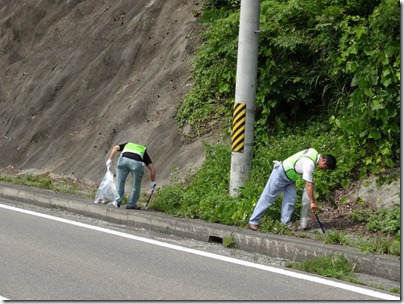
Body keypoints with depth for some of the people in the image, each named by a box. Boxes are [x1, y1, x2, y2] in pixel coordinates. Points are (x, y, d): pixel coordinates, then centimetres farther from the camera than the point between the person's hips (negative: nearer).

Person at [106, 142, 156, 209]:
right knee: (136, 185, 20)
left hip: (123, 159, 1)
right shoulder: (144, 152, 36)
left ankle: (117, 202, 25)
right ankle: (131, 205, 26)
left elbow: (115, 147, 20)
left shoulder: (127, 145, 40)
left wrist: (110, 160, 17)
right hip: (137, 163, 0)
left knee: (120, 182, 21)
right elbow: (151, 167, 27)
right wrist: (153, 182, 34)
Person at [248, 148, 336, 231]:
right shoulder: (309, 164, -33)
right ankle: (253, 222, 4)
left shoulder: (314, 153, -5)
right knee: (267, 198, -3)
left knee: (290, 199, -1)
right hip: (280, 174, -9)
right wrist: (312, 202, -27)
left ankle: (286, 224, 3)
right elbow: (309, 184, -32)